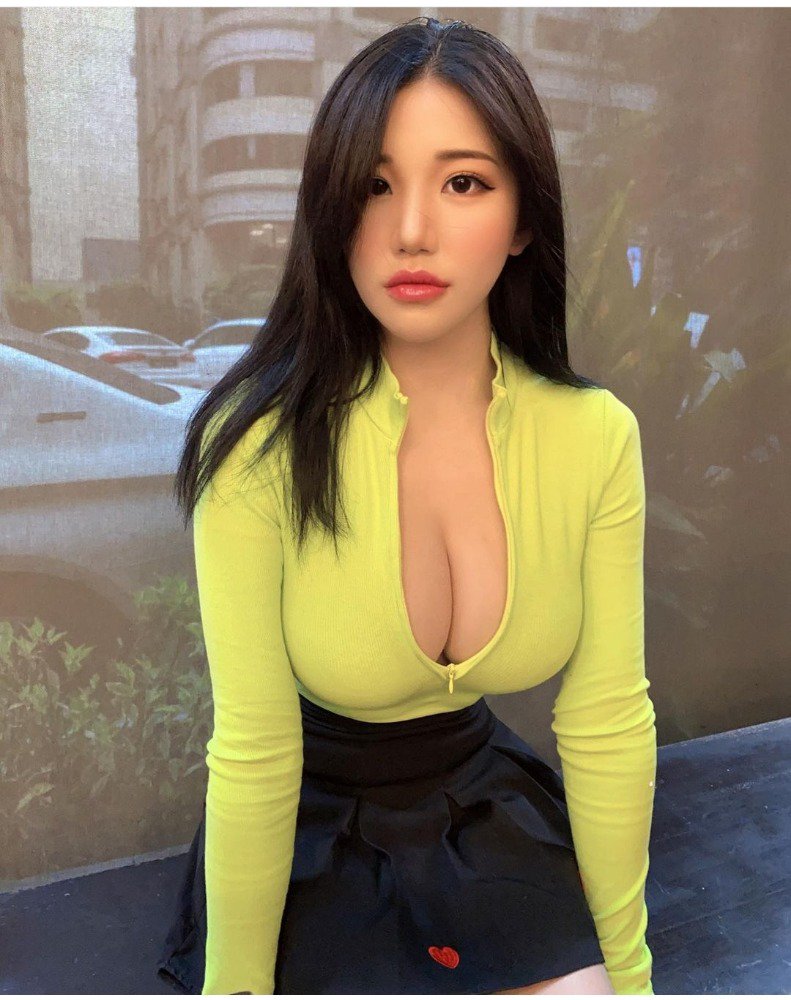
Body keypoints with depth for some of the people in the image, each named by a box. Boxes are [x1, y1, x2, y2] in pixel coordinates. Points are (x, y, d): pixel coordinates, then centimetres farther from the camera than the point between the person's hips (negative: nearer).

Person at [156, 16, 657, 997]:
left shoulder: (596, 438, -15)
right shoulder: (262, 444, -26)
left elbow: (607, 722, -8)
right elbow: (253, 753, -19)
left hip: (485, 807, 3)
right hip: (310, 833, -2)